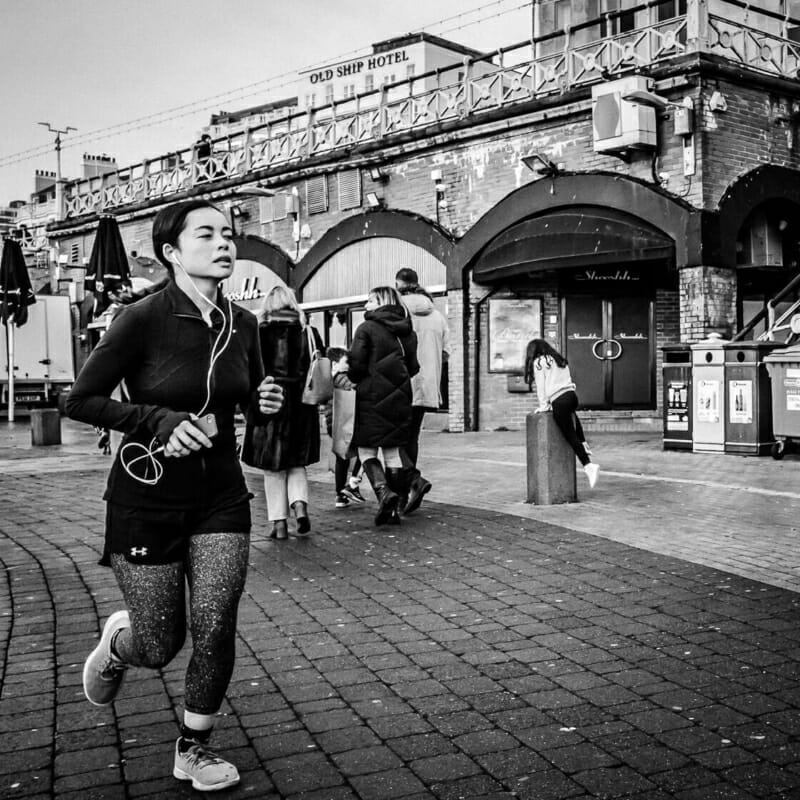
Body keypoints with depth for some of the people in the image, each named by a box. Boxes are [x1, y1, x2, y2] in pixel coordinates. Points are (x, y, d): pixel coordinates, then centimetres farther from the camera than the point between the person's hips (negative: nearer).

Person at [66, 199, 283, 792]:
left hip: (221, 497, 4)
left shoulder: (242, 324, 0)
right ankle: (118, 640, 43)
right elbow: (82, 400, -11)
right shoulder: (144, 319, -16)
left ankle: (194, 750, 22)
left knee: (215, 632, -2)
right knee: (160, 647, 5)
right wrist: (160, 421, -22)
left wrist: (267, 401, -6)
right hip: (148, 499, -4)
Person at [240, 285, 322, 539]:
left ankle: (279, 522, 7)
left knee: (273, 468, 8)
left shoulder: (259, 334, -5)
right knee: (297, 463, 17)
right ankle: (300, 506, -4)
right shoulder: (309, 333, 2)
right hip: (302, 406, 2)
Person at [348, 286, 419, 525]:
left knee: (366, 450, 4)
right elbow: (413, 367, 11)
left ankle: (384, 492, -18)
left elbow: (356, 364, -12)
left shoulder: (367, 328, -8)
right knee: (392, 452, 10)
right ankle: (393, 509, 11)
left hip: (372, 397, -5)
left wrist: (352, 377, 8)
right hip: (399, 397, 5)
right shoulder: (407, 332, 9)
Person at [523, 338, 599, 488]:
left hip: (559, 401, -8)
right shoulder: (559, 359, 23)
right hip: (572, 395, 8)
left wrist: (543, 405, 8)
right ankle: (584, 446, 33)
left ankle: (588, 465, -15)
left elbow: (541, 386, 0)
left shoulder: (538, 362, 3)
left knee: (571, 436, -4)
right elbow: (568, 381, 18)